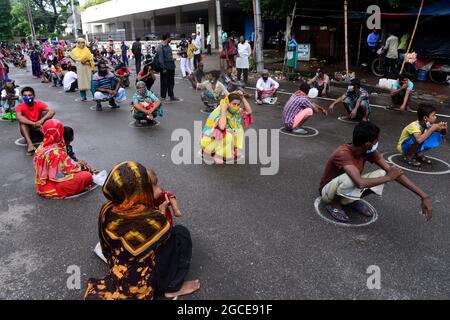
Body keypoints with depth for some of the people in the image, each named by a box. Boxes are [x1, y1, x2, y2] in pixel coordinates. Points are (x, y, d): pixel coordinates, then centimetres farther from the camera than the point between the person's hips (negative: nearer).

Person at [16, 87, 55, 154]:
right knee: (22, 120, -29)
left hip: (40, 129, 0)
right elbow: (18, 117, -33)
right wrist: (34, 124, -43)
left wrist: (42, 120, -41)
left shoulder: (39, 104, -10)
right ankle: (29, 144, -40)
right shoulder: (20, 106, -12)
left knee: (46, 113, -19)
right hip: (29, 131, 0)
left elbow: (52, 112, -25)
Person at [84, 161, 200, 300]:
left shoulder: (106, 211, -15)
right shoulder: (153, 218, -30)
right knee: (180, 233, 1)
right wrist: (162, 211, 10)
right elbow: (165, 233, -6)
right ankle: (174, 287, 6)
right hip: (142, 284, -6)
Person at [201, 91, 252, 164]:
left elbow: (249, 111, -6)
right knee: (227, 135, -31)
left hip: (222, 139, 8)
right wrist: (223, 111, -35)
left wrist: (243, 98, -14)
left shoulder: (236, 110, -5)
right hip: (210, 141, -8)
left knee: (239, 129, 0)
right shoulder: (219, 112, -27)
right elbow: (222, 127, -43)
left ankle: (234, 150, 6)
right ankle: (217, 155, -13)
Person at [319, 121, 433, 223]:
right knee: (351, 178, -40)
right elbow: (360, 183, -46)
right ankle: (334, 204, -11)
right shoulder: (343, 153, -34)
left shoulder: (369, 151, -11)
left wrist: (424, 196, -18)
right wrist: (388, 177, -29)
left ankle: (352, 201, 4)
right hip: (328, 191, -6)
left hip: (349, 187, 7)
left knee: (381, 174, -14)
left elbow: (396, 172, -13)